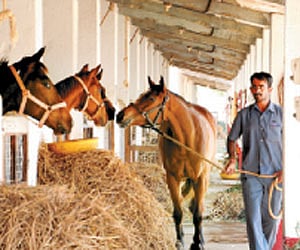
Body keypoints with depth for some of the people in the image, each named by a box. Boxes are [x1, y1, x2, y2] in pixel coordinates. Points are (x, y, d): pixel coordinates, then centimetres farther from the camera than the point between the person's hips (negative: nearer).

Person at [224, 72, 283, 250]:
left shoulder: (280, 113, 3)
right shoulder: (244, 114, 7)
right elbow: (232, 139, 17)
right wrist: (232, 159, -2)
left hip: (274, 175, 0)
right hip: (250, 174, 0)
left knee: (271, 218, 7)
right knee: (253, 218, -7)